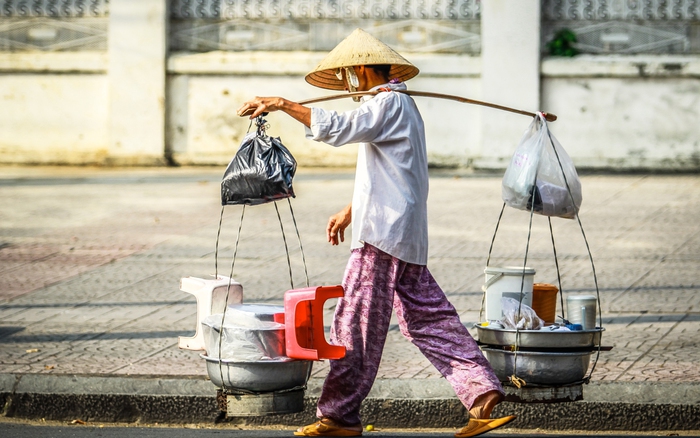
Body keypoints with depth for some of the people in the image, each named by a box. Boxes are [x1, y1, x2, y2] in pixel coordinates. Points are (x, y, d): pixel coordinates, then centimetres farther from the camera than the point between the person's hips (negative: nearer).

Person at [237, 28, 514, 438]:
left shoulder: (388, 103, -11)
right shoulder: (400, 105, 23)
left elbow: (339, 128, -27)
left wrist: (282, 104, -26)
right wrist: (350, 212, 34)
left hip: (384, 235, -10)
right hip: (406, 235, 10)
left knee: (355, 323, -6)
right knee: (427, 319, 8)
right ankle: (482, 392, 1)